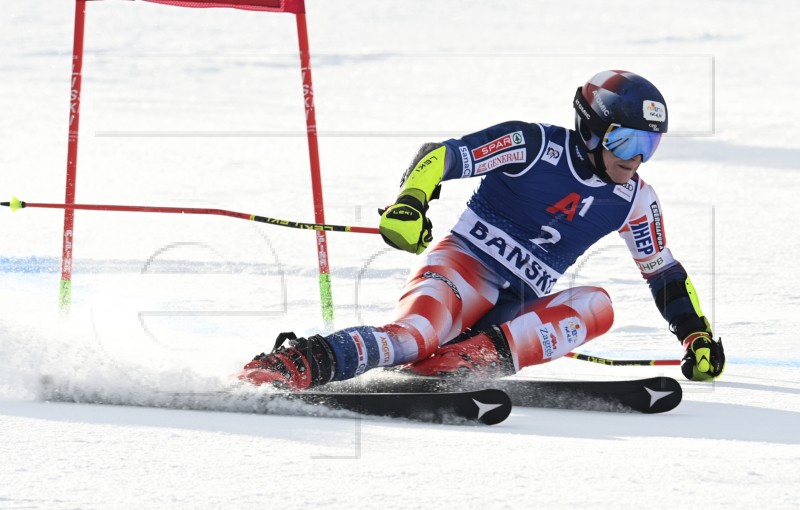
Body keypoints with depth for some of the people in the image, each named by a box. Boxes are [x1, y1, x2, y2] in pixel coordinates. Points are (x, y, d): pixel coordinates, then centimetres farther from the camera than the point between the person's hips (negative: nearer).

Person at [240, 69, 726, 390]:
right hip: (466, 266, -5)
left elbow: (665, 273, 24)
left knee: (596, 304, -25)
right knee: (415, 336, -37)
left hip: (518, 309, 5)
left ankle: (481, 355, -41)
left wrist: (698, 334, 19)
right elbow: (442, 156, -16)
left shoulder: (635, 202, 9)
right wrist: (411, 201, -35)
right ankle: (296, 363, -50)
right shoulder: (535, 145, -8)